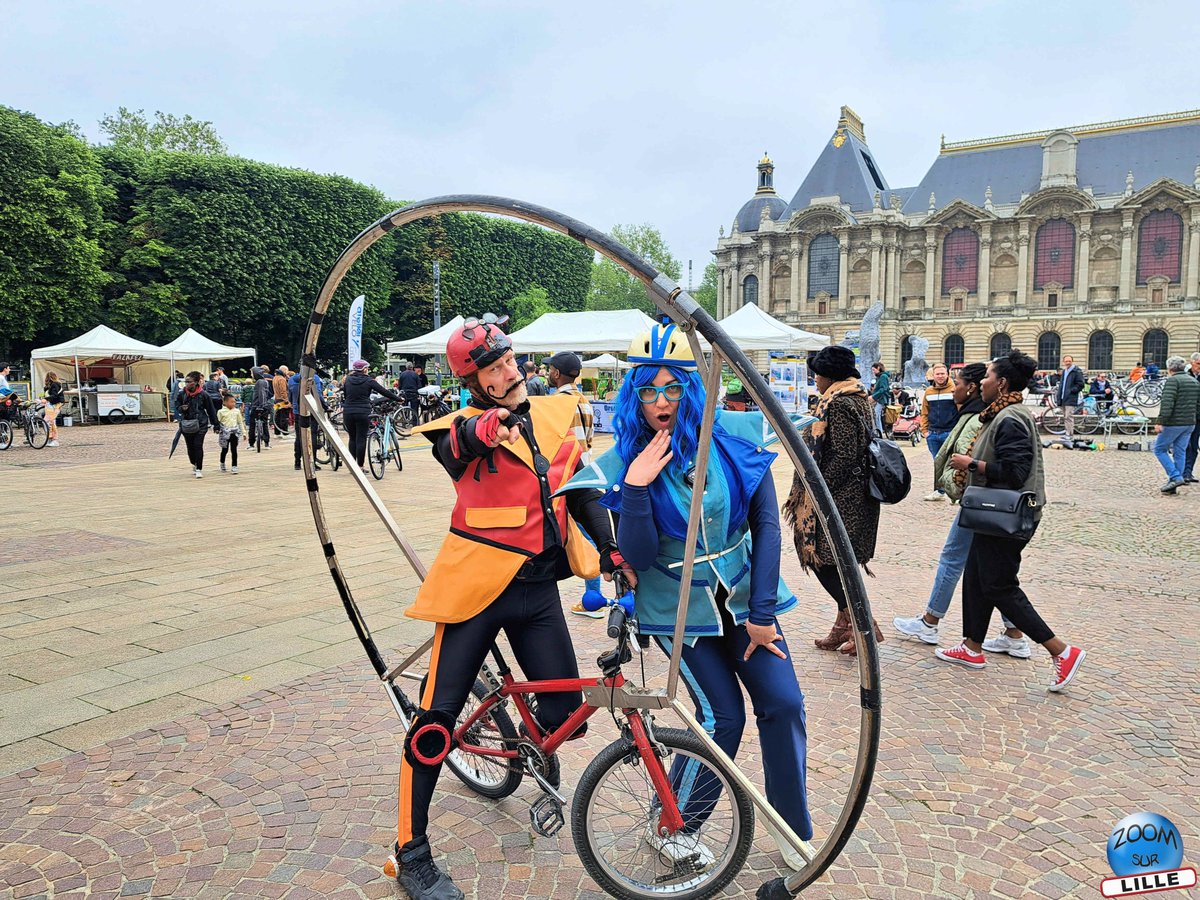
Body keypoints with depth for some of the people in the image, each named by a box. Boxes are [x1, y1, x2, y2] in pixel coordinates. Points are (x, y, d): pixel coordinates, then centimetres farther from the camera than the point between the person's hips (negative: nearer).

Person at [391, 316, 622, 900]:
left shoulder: (556, 418, 9)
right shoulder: (465, 424, -6)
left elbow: (582, 489, 16)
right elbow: (452, 447, -31)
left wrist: (611, 550, 4)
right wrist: (479, 428, -53)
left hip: (538, 589, 4)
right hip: (478, 586, -4)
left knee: (566, 709, 3)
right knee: (438, 716, -2)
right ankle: (411, 852, 15)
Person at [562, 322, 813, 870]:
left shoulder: (734, 438, -10)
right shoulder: (626, 463, -12)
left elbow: (766, 524, -7)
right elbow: (638, 557, -16)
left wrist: (761, 612, -9)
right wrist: (636, 489, -31)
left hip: (742, 597, 3)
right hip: (679, 608, -2)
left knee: (783, 702, -4)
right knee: (723, 715, -7)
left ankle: (794, 831, 18)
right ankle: (669, 828, 16)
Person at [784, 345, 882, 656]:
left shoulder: (839, 403, -17)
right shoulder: (858, 398, 14)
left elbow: (842, 456, -23)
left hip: (839, 499, -10)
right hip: (854, 498, 10)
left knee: (823, 560, -4)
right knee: (839, 561, 15)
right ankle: (844, 625, 23)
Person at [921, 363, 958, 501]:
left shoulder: (954, 390, -5)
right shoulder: (928, 391, 10)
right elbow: (924, 413, 13)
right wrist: (925, 430, 5)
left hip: (949, 433, -5)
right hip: (933, 434, 5)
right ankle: (938, 490, 18)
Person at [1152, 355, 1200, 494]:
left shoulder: (1172, 380, -11)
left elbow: (1167, 403, -21)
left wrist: (1160, 421, -22)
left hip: (1174, 423, -8)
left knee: (1159, 449, 3)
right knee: (1180, 452, 10)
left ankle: (1175, 477, -8)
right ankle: (1173, 485, 12)